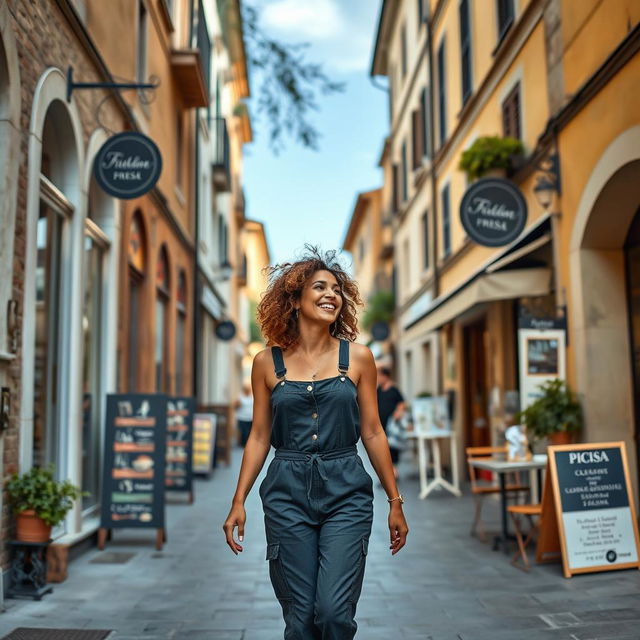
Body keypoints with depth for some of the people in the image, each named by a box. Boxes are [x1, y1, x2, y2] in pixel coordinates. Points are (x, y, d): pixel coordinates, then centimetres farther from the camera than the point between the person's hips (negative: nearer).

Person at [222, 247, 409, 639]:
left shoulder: (358, 357, 3)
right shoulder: (268, 362, 4)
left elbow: (372, 433, 6)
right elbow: (259, 437, 8)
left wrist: (395, 502, 7)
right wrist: (239, 501, 2)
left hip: (346, 492, 0)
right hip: (288, 492, 1)